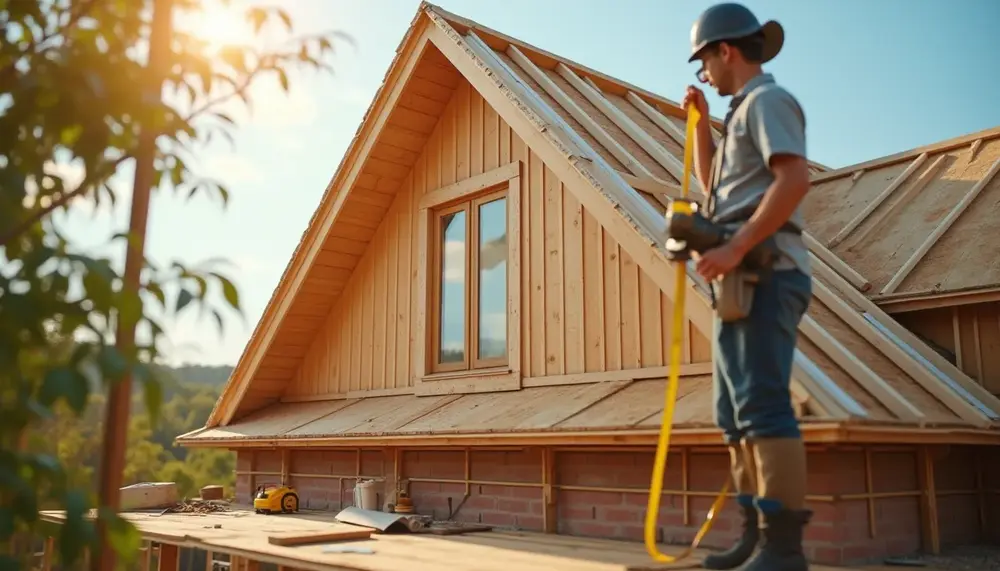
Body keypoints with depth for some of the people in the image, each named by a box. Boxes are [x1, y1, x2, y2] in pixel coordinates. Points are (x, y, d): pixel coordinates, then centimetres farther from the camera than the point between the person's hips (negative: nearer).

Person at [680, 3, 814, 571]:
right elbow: (712, 183, 36)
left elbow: (796, 178, -20)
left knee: (762, 403, -18)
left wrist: (735, 247, -25)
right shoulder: (744, 113, 27)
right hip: (743, 278, 10)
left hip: (765, 273, -10)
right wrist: (701, 120, 27)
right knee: (736, 411, 7)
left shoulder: (768, 100, -3)